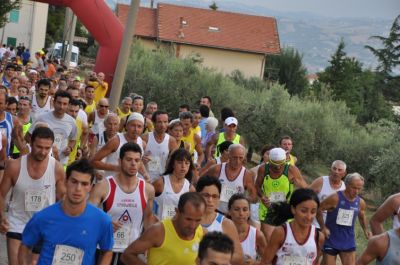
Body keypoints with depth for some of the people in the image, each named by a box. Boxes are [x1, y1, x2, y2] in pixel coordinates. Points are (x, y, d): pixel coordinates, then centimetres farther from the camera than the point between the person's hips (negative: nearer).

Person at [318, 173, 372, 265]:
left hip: (348, 242, 4)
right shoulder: (335, 198, -18)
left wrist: (366, 229, 0)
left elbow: (362, 217, 18)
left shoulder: (360, 203, -2)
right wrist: (323, 227, -15)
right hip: (331, 241, -4)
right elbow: (318, 209, -10)